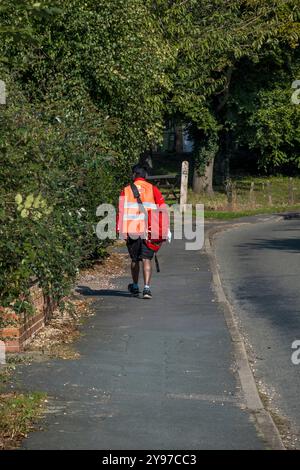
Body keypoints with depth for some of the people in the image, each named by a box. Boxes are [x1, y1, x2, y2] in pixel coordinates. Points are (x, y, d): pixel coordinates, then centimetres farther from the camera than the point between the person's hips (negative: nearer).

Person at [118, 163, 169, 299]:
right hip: (149, 231, -1)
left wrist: (120, 230, -5)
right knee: (147, 260, -1)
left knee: (135, 260, 17)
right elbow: (163, 210, 0)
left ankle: (135, 287, 31)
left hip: (131, 230, 1)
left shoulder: (126, 190, 4)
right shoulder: (153, 189, 4)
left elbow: (121, 211, -5)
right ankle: (146, 288, -15)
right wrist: (164, 230, 4)